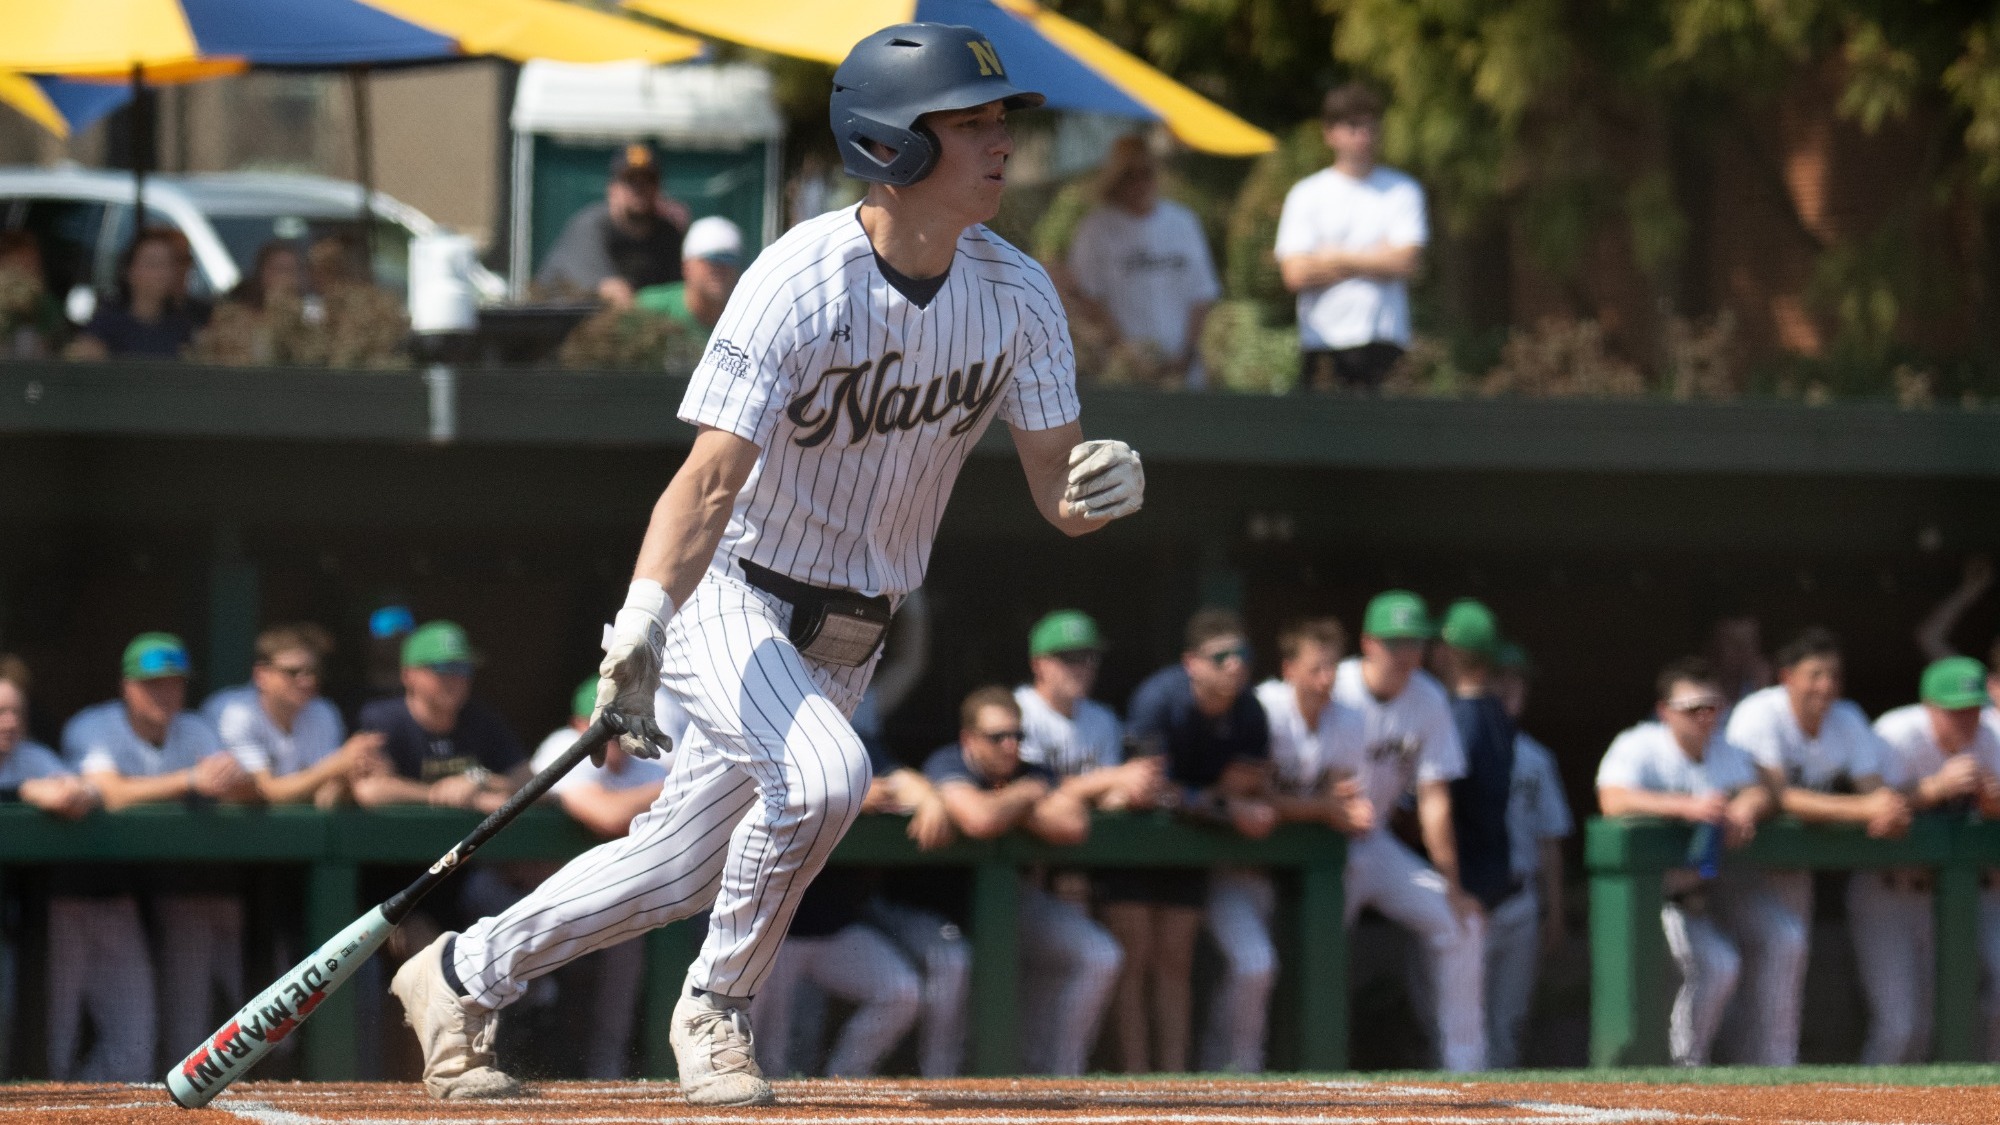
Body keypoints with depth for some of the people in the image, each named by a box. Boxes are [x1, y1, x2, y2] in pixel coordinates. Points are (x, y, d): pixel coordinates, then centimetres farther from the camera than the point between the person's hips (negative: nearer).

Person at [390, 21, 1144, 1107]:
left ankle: (463, 975, 31)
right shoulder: (801, 284, -25)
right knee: (820, 773, -31)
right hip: (730, 598, -6)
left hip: (845, 637, 6)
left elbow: (1056, 494, -6)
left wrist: (1104, 486, -31)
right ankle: (713, 1012, -8)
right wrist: (641, 625, -46)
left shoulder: (1017, 296, -8)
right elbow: (709, 483, -32)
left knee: (678, 870, 10)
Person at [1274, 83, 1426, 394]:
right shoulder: (1305, 194, 8)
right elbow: (1295, 273, -3)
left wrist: (1337, 257, -2)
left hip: (1384, 342, 0)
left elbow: (1407, 263, -4)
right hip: (1323, 344, 0)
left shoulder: (1403, 191, 9)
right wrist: (1375, 260, -1)